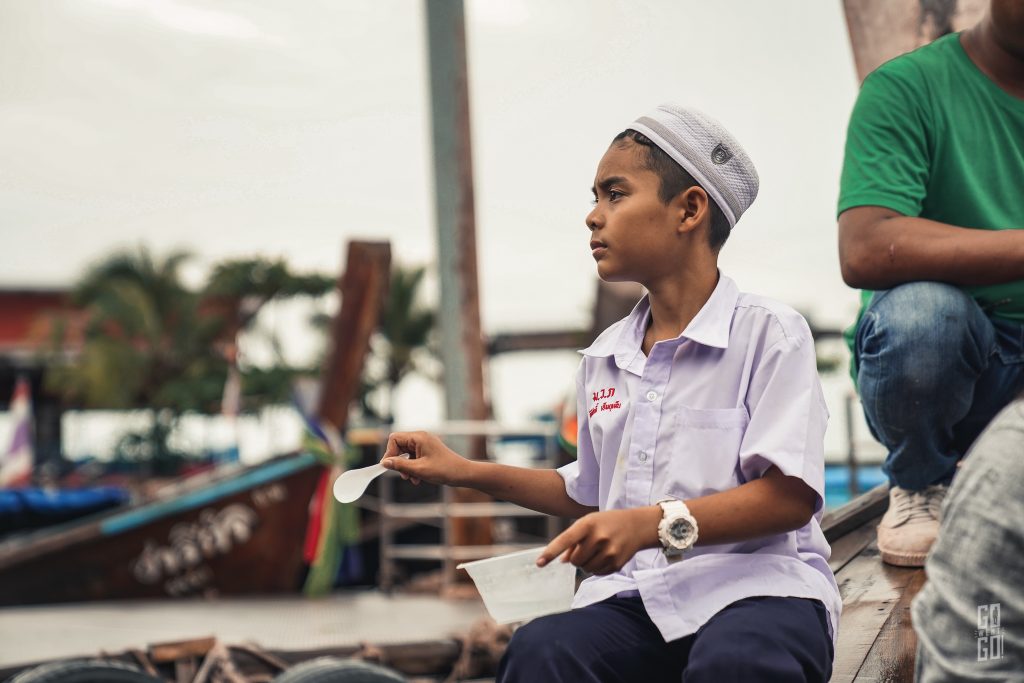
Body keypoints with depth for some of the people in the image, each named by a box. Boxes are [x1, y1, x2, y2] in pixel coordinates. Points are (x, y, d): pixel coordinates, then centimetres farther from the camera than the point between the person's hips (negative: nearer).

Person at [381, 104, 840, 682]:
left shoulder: (768, 331, -1)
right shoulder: (603, 358, 20)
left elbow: (791, 496, -10)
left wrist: (658, 524, -21)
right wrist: (465, 472, 27)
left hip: (756, 586, -4)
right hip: (635, 596, 4)